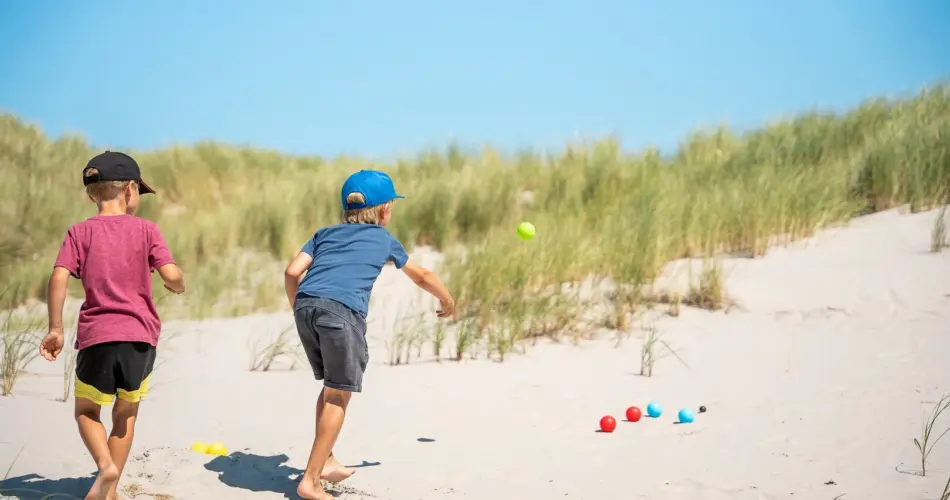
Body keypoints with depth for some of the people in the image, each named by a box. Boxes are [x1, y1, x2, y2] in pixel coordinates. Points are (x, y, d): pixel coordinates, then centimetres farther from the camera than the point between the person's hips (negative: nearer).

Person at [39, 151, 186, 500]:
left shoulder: (81, 232, 4)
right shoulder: (146, 229, 3)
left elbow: (58, 278, -9)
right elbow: (171, 276, -8)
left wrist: (55, 329, -3)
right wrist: (179, 287, 15)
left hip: (96, 335, 0)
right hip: (141, 334, 1)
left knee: (86, 411, 17)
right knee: (126, 412, 18)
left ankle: (106, 465, -10)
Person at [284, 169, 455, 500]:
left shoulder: (325, 233, 28)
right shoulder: (384, 239, 24)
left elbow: (292, 272, 13)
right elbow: (422, 276, 36)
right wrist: (447, 301, 53)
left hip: (306, 304, 5)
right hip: (342, 311, -5)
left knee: (331, 387, 22)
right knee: (339, 395, 3)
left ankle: (326, 461, 29)